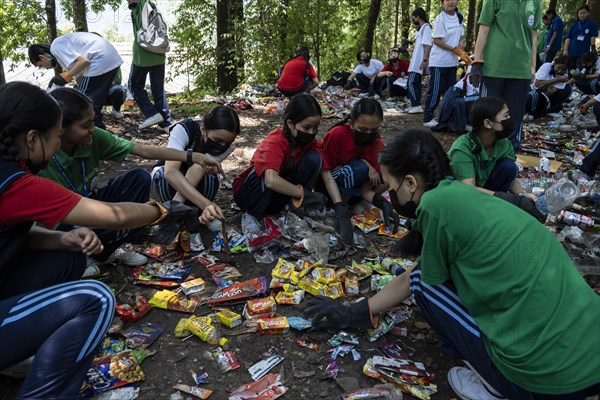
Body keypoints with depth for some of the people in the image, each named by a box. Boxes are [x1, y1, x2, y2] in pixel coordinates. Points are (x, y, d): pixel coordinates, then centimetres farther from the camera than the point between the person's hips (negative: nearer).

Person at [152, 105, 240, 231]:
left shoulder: (228, 145, -24)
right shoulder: (183, 130, -34)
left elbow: (199, 169, -37)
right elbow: (170, 171, -49)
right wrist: (206, 204, -62)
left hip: (196, 185, 2)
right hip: (167, 175, -1)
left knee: (211, 178, -34)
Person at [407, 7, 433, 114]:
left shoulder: (426, 27, -10)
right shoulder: (421, 28, 19)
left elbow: (428, 45, -18)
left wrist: (424, 60, -23)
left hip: (419, 61, -10)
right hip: (416, 61, 10)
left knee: (411, 83, -13)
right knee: (415, 83, 10)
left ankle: (417, 106, -15)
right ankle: (415, 105, 13)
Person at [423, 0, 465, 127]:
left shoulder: (459, 18, 10)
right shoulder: (440, 19, -12)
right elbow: (436, 41, -15)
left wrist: (460, 45, -3)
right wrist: (455, 49, -15)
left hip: (452, 61, 7)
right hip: (439, 61, -7)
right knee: (435, 90, -4)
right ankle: (428, 119, 4)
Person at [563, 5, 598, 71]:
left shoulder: (592, 24, 6)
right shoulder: (574, 25, 11)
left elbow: (593, 36, 0)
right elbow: (568, 38, 4)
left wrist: (592, 48, -11)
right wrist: (565, 50, -7)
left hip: (583, 52, -3)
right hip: (571, 51, 3)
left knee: (579, 71, -9)